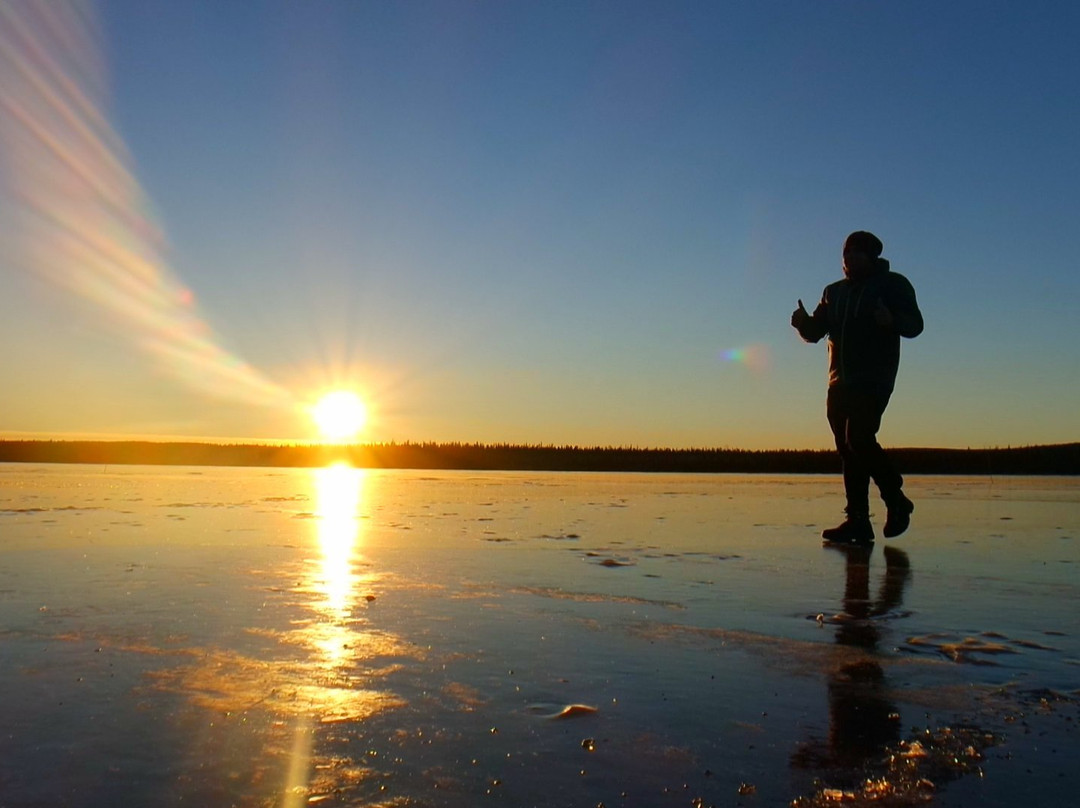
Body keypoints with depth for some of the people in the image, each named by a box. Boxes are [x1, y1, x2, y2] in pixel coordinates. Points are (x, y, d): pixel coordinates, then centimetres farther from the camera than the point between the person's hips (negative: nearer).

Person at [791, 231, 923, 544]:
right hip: (840, 382, 6)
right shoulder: (834, 292, 20)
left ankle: (896, 501, 0)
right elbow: (815, 331, 14)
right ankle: (858, 522, 3)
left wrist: (892, 320, -27)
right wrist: (803, 322, -9)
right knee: (847, 448, 1)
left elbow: (915, 325, -6)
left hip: (874, 379, -6)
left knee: (859, 438, -19)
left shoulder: (893, 284, 4)